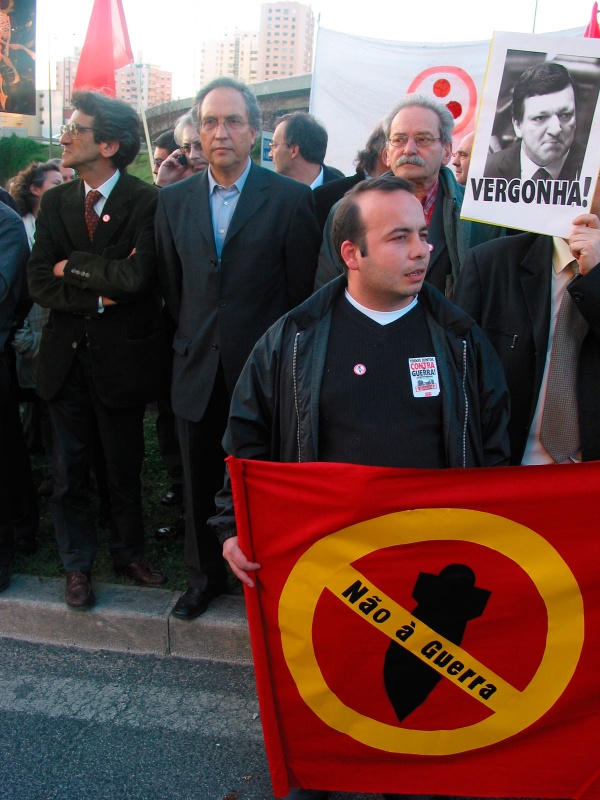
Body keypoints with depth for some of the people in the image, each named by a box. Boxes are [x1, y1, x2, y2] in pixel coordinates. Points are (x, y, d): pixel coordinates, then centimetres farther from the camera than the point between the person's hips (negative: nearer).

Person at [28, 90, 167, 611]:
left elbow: (136, 277, -23)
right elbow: (40, 284, -1)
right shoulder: (55, 203, 6)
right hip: (66, 355, 4)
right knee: (69, 471, 12)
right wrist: (98, 297, -15)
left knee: (124, 466, 13)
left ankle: (129, 552, 35)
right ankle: (78, 564, 31)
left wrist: (72, 266, -10)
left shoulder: (147, 202, -9)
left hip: (121, 357, -3)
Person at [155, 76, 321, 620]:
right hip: (197, 369, 4)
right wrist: (191, 336, 9)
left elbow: (303, 290, -3)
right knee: (199, 484, 16)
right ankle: (205, 576, 37)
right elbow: (171, 285, 12)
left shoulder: (291, 199, -6)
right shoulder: (174, 201, 6)